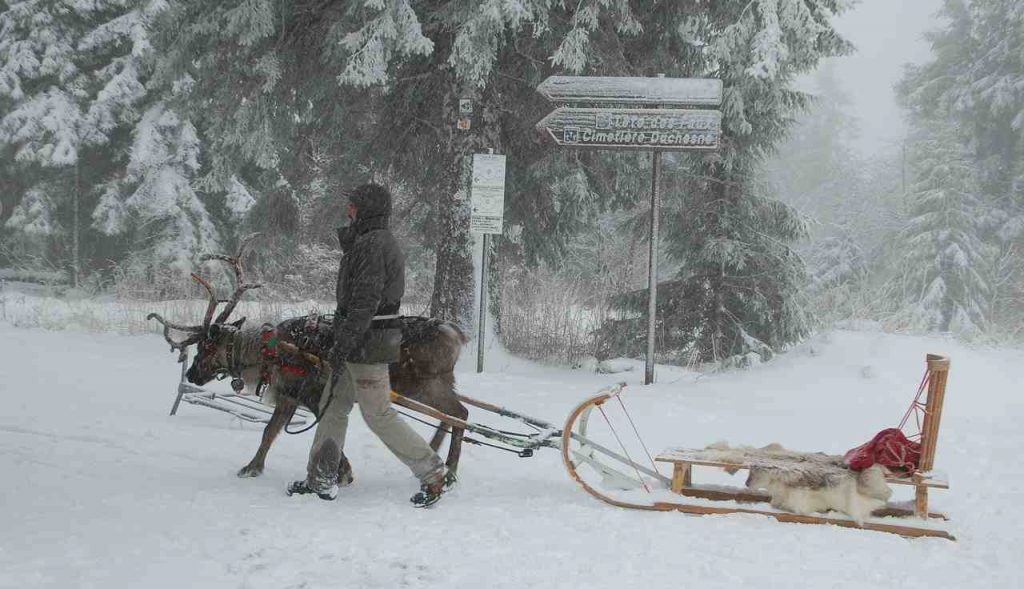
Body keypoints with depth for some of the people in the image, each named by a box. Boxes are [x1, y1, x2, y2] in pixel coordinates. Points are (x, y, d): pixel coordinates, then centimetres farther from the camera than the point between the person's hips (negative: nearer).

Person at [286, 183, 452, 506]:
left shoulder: (371, 245, -18)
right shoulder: (382, 241, 16)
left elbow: (365, 302, -24)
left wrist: (342, 346, -23)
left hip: (366, 344, -11)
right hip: (370, 342, 11)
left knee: (378, 414, -5)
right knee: (333, 406, 15)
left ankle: (434, 474, 0)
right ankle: (321, 480, 22)